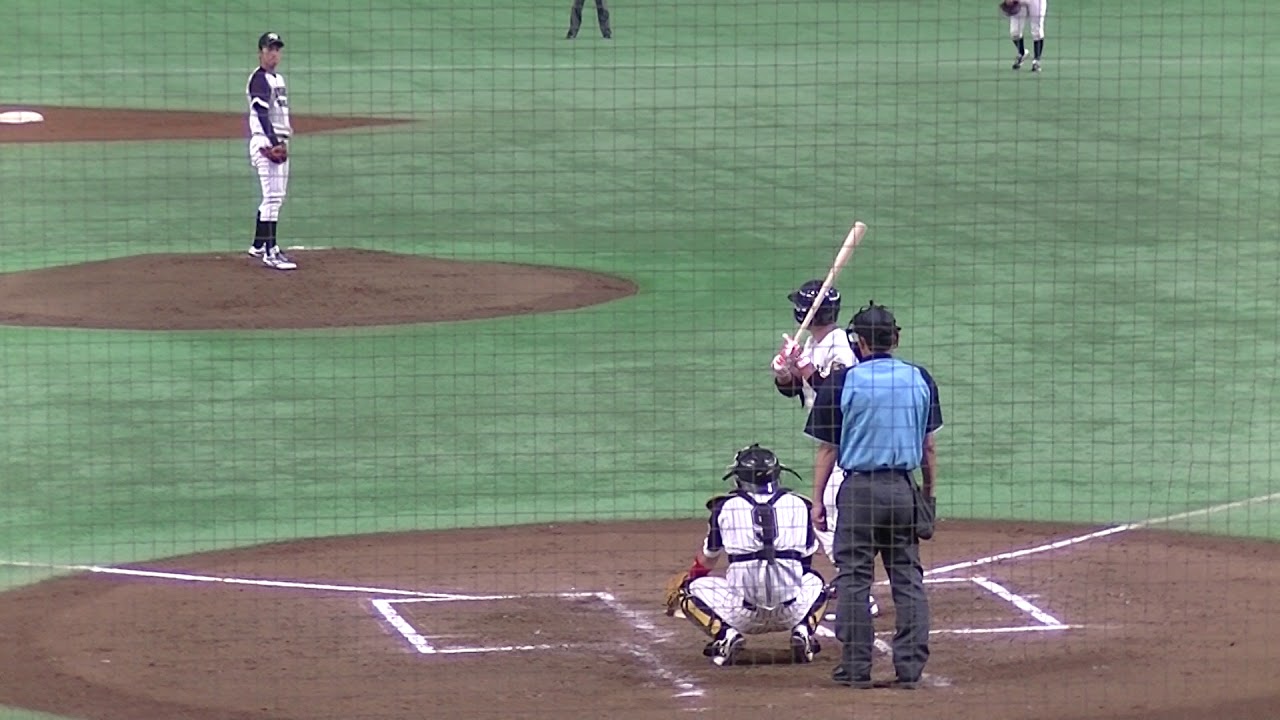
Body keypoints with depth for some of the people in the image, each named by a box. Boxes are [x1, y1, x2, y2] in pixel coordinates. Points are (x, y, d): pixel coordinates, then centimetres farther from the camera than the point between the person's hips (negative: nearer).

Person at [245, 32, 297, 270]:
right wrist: (273, 142, -29)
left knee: (276, 197, 14)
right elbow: (262, 113, -21)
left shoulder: (278, 79, 19)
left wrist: (283, 142, 15)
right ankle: (270, 252, -15)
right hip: (264, 142, -10)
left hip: (279, 142, 10)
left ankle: (258, 246, 24)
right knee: (272, 197, -13)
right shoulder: (259, 79, -11)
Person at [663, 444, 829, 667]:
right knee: (815, 581, 34)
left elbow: (706, 561, 21)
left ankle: (725, 633, -5)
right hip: (792, 612, 2)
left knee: (688, 587, 20)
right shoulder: (798, 504, 10)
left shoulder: (726, 507, 8)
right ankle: (802, 631, 5)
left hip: (743, 614, -2)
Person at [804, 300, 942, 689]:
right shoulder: (920, 380, 4)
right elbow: (928, 447, 9)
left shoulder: (842, 382, -5)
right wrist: (928, 496, 18)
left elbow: (828, 448, -2)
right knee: (908, 579, 7)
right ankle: (910, 667, 5)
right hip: (903, 489, 3)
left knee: (853, 579, 3)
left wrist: (818, 500, 4)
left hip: (859, 489, -3)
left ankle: (856, 667, 3)